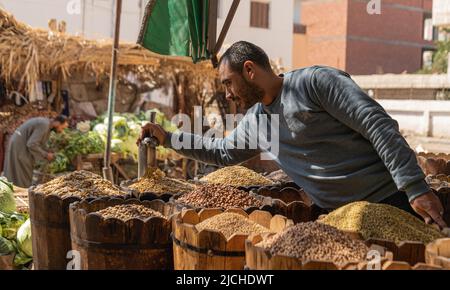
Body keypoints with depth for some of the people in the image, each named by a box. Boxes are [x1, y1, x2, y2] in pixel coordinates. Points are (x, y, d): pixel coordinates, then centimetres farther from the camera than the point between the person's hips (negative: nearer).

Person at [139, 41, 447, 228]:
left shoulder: (315, 81, -13)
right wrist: (167, 137, 21)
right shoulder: (255, 121, 12)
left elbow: (379, 126, -18)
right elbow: (221, 151, 28)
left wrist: (416, 189, -23)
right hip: (338, 214, 7)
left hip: (389, 197, -7)